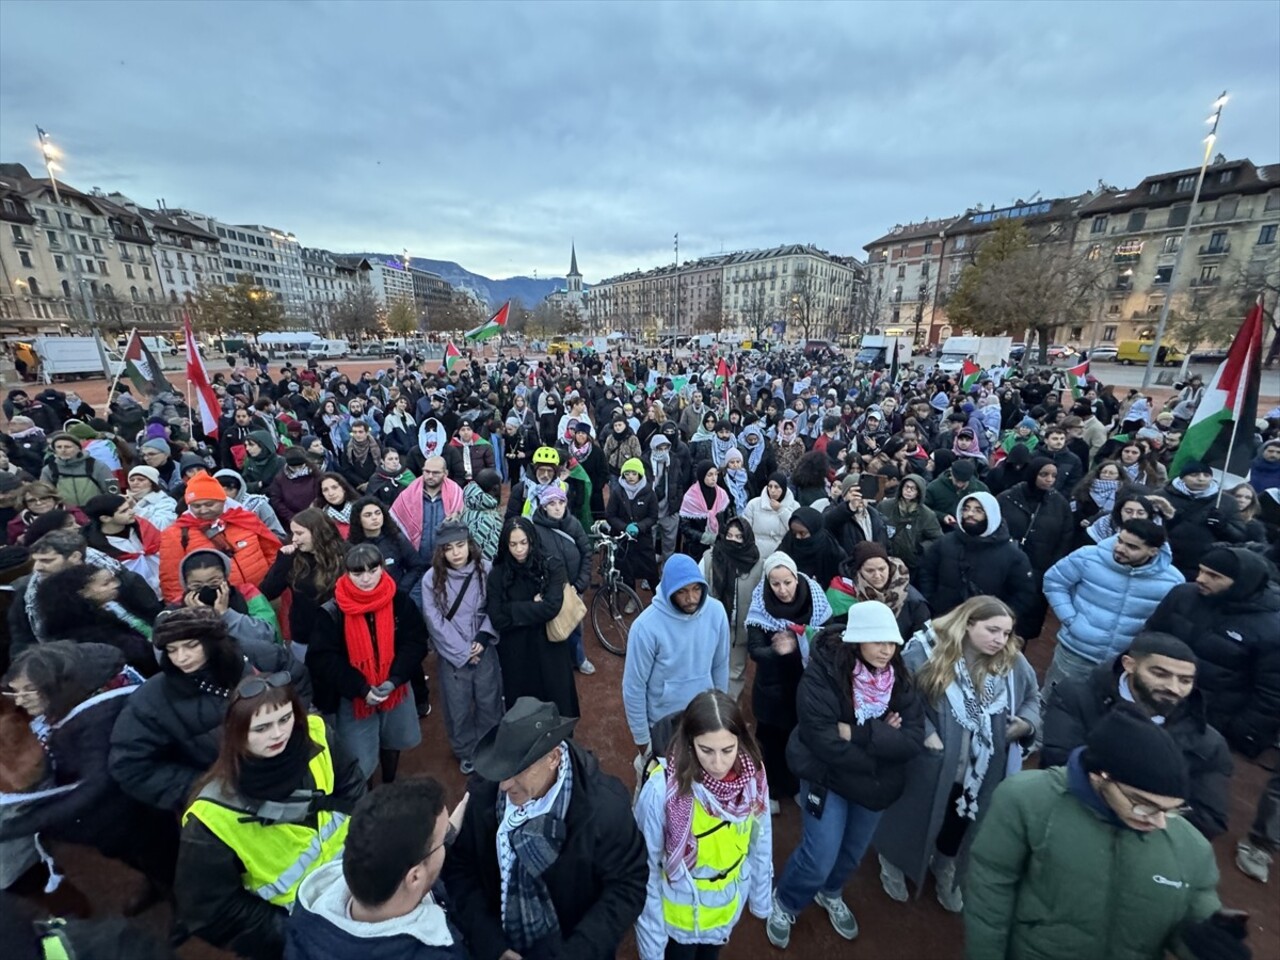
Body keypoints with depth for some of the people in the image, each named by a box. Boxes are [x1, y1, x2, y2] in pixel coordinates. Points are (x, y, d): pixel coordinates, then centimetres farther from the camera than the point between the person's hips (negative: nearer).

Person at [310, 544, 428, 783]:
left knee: (392, 743, 24)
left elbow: (415, 642, -10)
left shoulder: (399, 602, -13)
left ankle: (390, 787, 51)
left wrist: (394, 680, -22)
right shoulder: (332, 612, -16)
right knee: (360, 760, 5)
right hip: (353, 696, -2)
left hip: (395, 689, 2)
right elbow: (323, 659, -15)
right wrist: (361, 689, -22)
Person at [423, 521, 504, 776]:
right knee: (458, 708, 13)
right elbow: (435, 621, -10)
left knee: (489, 703, 14)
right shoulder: (432, 578, -11)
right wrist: (462, 651, -11)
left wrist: (483, 637, -16)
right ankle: (466, 752, 38)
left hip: (484, 650, 1)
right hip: (452, 655, 0)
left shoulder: (486, 570, -10)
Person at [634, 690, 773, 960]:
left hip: (727, 907, 4)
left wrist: (761, 898, 6)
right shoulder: (662, 788, -34)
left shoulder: (751, 776, -22)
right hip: (677, 914, -3)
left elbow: (760, 843, -6)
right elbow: (646, 867, -21)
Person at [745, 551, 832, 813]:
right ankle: (771, 791, 35)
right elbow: (755, 649, -22)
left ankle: (801, 786, 42)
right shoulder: (760, 607, -17)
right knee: (772, 739, 12)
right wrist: (777, 650, -43)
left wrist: (798, 643, -28)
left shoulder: (815, 600, -13)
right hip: (773, 687, -1)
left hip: (808, 683, 2)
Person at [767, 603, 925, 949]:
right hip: (827, 777, -5)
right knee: (819, 858, -1)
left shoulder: (899, 678, -10)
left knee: (853, 853, 22)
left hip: (875, 785, 5)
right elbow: (822, 739, -28)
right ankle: (784, 904, 32)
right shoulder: (824, 672, -26)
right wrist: (883, 741, -22)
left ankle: (830, 893, 55)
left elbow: (914, 738, -15)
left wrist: (858, 733, -27)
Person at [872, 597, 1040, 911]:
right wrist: (923, 732, -23)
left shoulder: (1014, 663, -6)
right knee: (912, 819, 19)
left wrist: (1026, 722, -9)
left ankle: (945, 868, 57)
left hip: (983, 773, 4)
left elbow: (1032, 697, 10)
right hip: (927, 766, -3)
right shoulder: (926, 652, -22)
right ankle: (893, 863, 49)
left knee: (959, 826, 26)